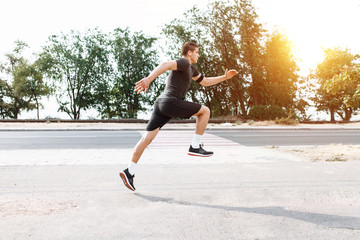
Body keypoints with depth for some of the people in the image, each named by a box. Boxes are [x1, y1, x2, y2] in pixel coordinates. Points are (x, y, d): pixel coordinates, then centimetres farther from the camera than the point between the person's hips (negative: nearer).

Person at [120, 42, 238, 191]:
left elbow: (205, 82, 41)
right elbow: (165, 65, -20)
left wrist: (224, 77, 36)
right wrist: (148, 79, -35)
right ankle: (195, 147, 5)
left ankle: (129, 171, 1)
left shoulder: (190, 68, 30)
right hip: (171, 102, -9)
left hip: (160, 103, 10)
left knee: (147, 138, 3)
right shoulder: (183, 63, -1)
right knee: (205, 111, 5)